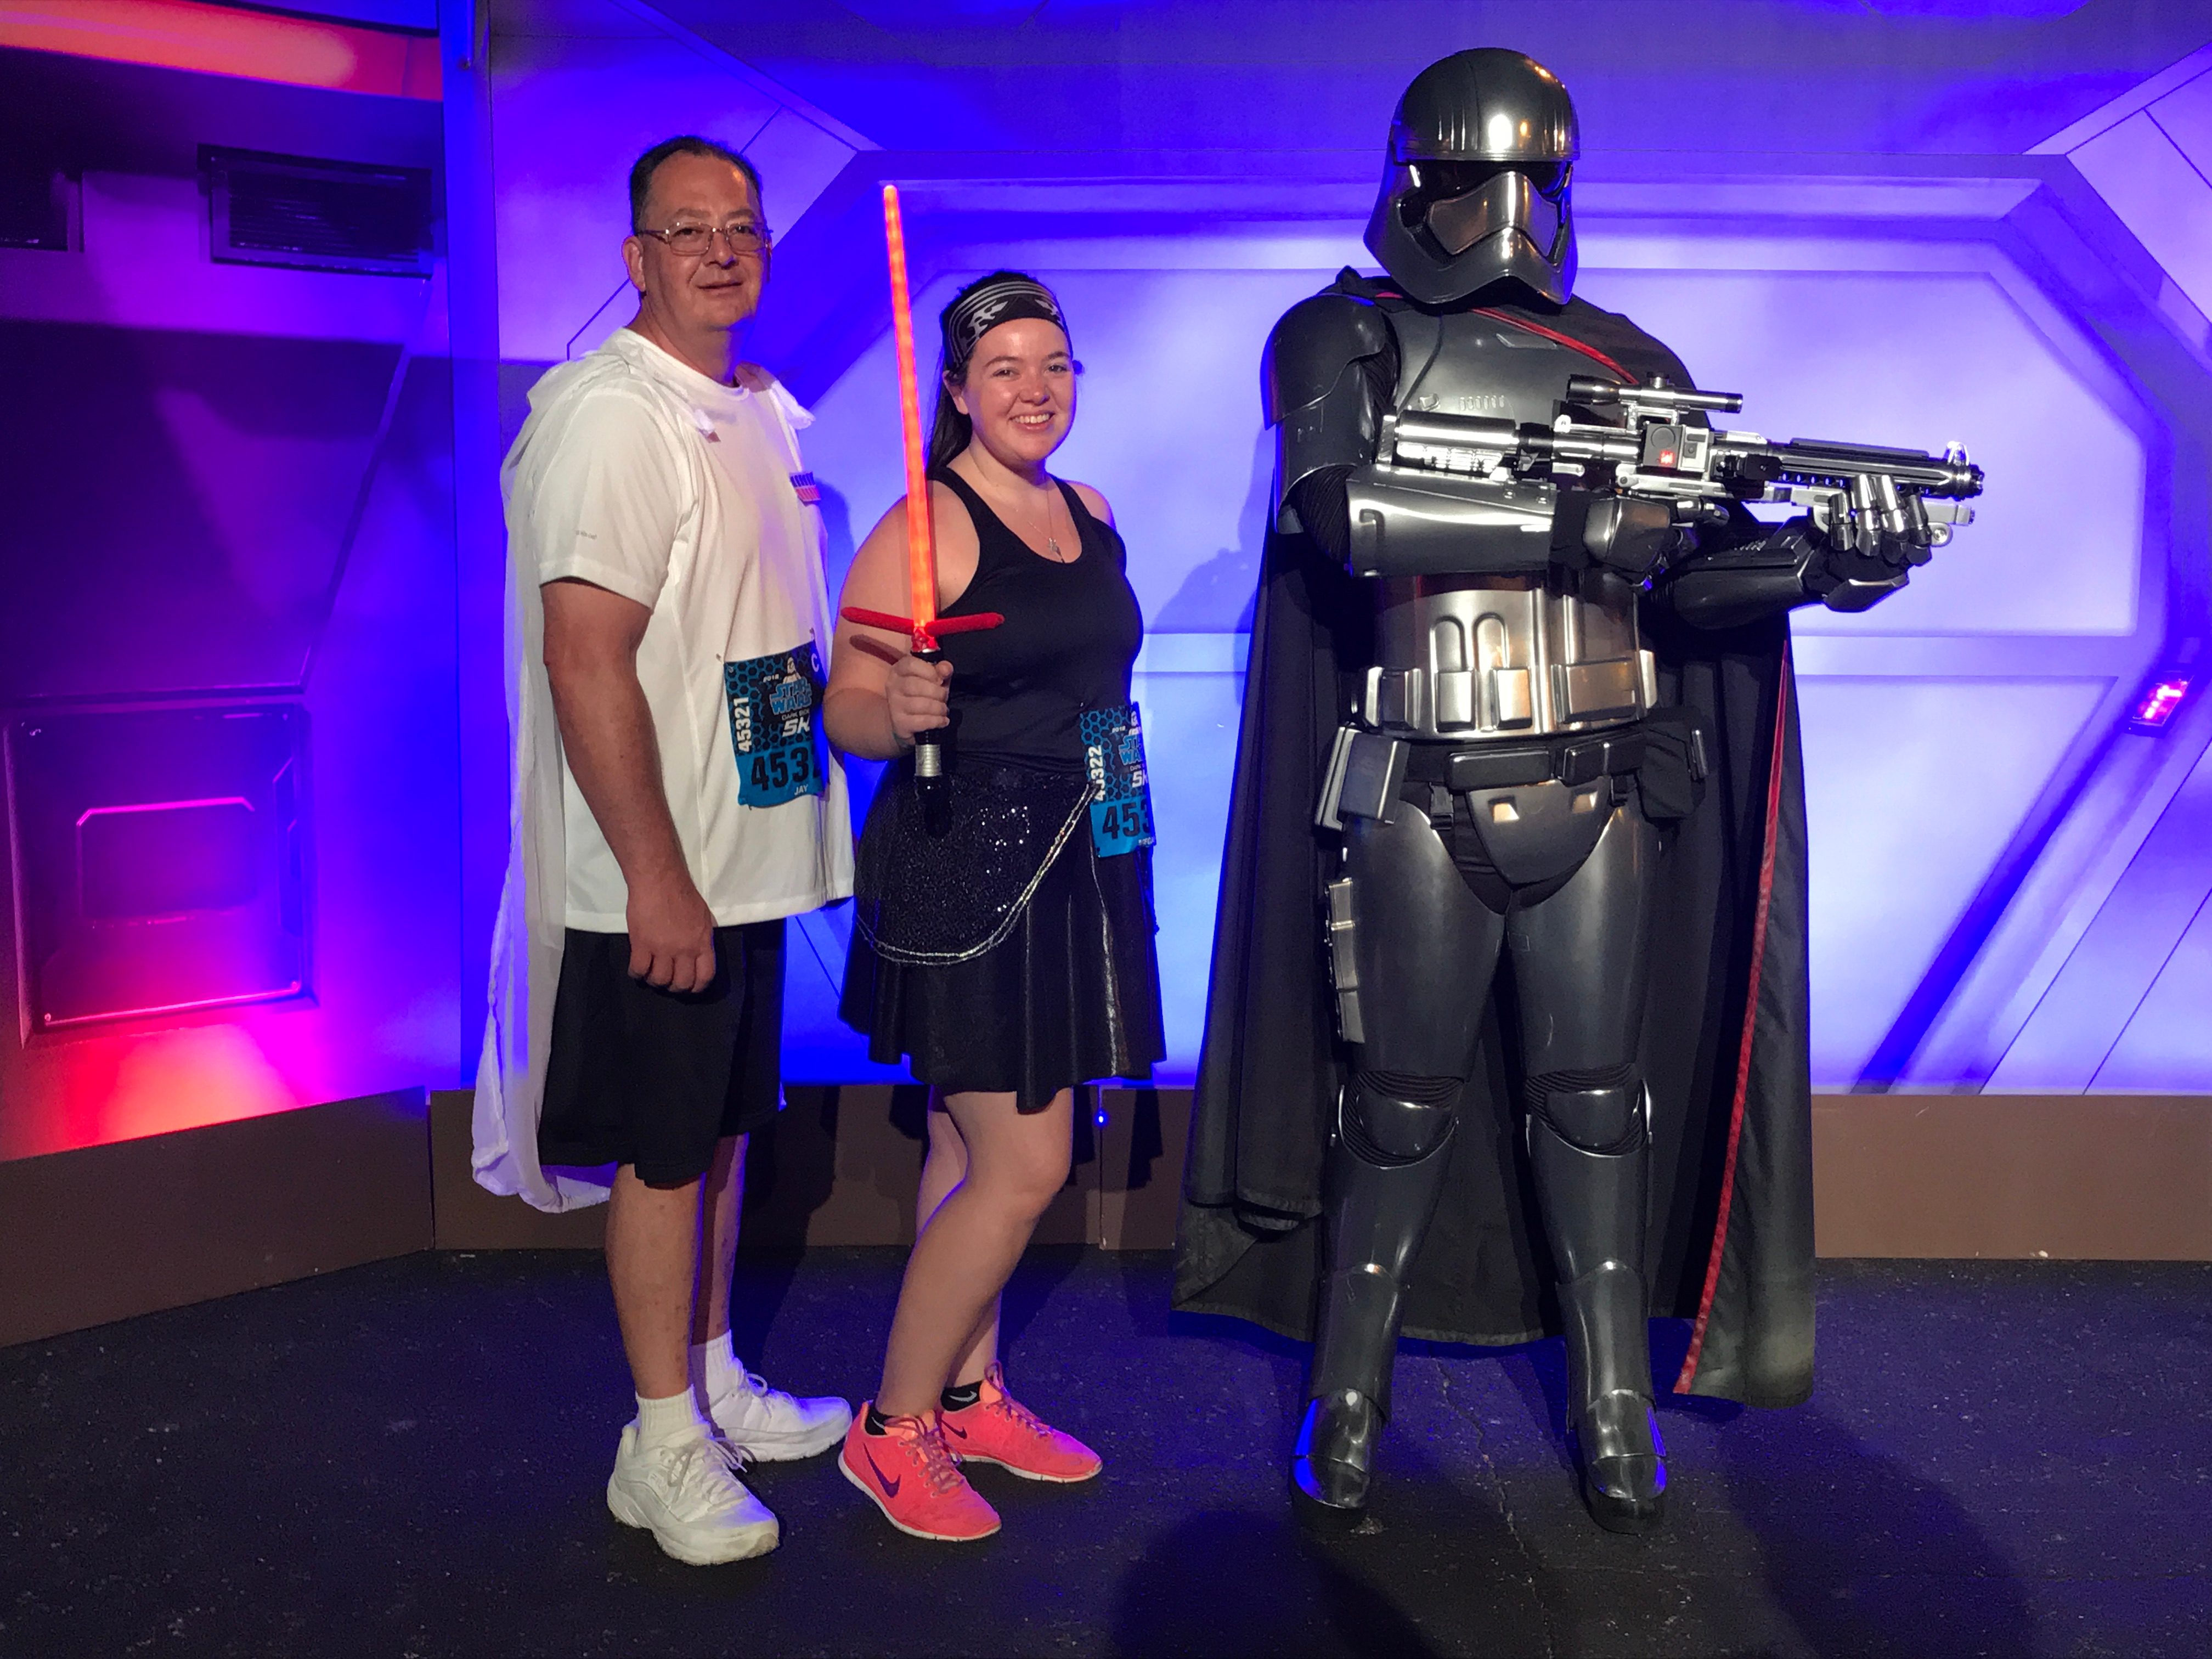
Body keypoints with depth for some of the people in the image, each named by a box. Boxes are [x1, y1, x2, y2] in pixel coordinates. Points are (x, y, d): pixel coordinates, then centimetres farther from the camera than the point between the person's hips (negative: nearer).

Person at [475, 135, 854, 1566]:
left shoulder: (772, 413, 12)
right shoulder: (612, 415, -16)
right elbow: (586, 660, -23)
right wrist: (657, 878, -24)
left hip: (753, 855, 8)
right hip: (661, 878, -8)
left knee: (724, 1128, 18)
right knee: (666, 1150, 3)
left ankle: (714, 1379, 35)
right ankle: (664, 1446, 19)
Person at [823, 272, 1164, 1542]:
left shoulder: (1092, 514, 11)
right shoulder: (923, 528, -12)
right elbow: (846, 715, -12)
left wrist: (1118, 846, 24)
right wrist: (901, 712, -34)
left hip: (1072, 865, 8)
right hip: (964, 866, -7)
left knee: (976, 1149, 16)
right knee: (1024, 1166, -6)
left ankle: (971, 1398, 30)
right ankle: (894, 1428, 11)